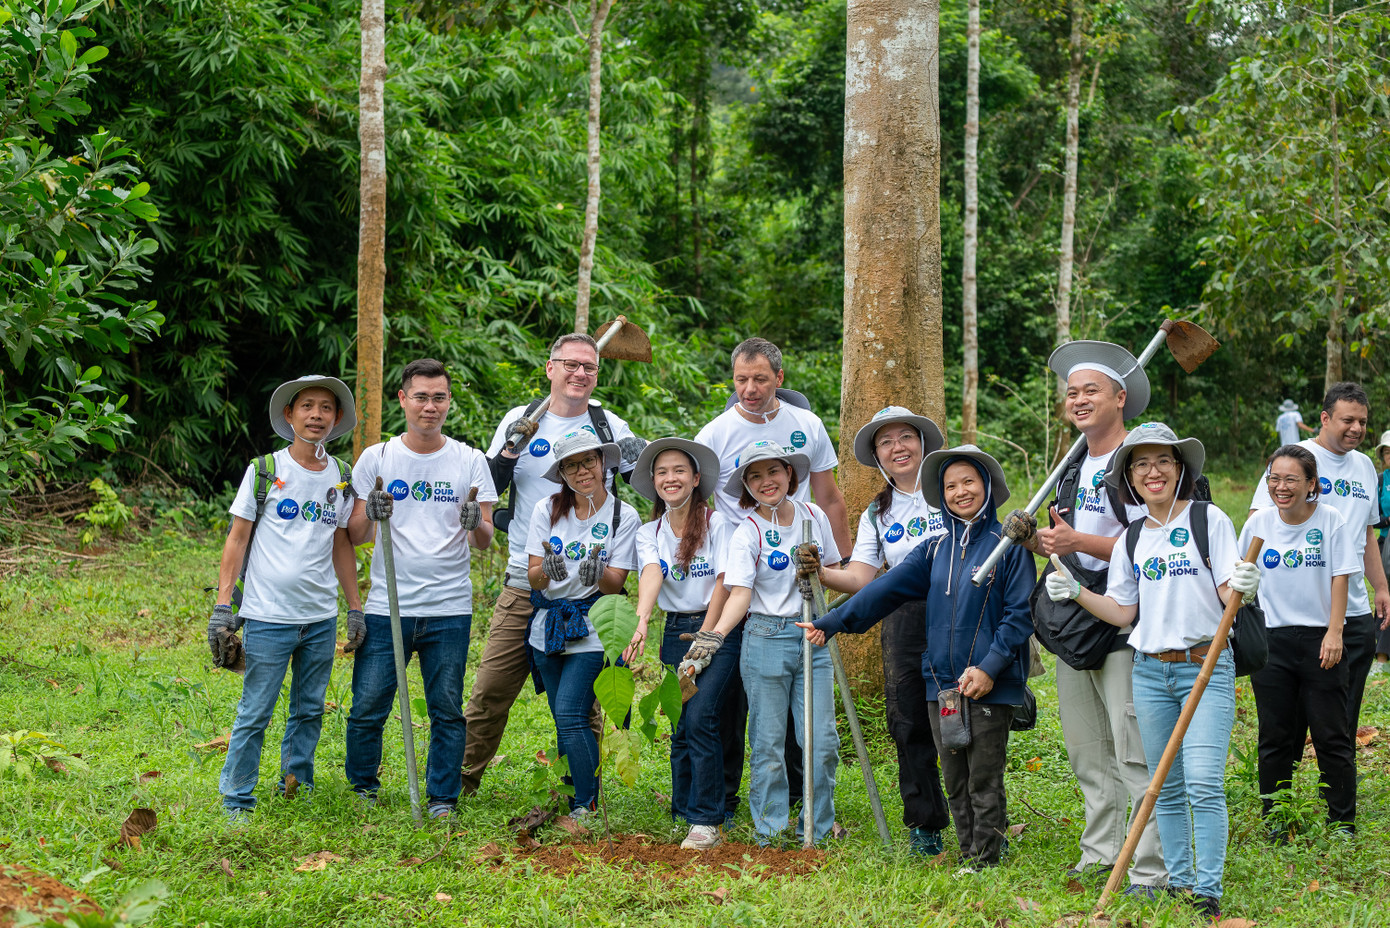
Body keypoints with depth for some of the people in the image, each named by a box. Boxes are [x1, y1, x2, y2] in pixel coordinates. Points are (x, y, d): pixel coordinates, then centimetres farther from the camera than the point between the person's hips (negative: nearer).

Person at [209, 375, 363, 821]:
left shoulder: (342, 477, 8)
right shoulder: (264, 471, -4)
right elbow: (238, 538, -2)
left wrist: (355, 608, 13)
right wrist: (222, 605, -7)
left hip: (321, 619, 4)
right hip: (268, 617, -4)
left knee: (309, 710, 12)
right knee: (255, 713, 0)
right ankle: (236, 800, 10)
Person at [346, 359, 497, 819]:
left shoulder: (470, 461, 5)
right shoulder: (376, 459, 5)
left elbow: (485, 541, 3)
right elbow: (355, 536, 5)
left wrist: (476, 525, -20)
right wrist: (370, 514, -17)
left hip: (449, 611, 0)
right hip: (386, 608, 0)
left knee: (447, 712, 3)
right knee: (367, 710, 0)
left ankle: (442, 799, 16)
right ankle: (362, 791, 20)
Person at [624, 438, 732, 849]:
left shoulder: (717, 524, -4)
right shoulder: (649, 533, 6)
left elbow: (724, 583, -10)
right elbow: (651, 575, -13)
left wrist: (704, 639, -16)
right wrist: (641, 622, -31)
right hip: (675, 630, 4)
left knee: (700, 716, -17)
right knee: (680, 726, 2)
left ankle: (707, 822, -14)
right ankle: (683, 815, 11)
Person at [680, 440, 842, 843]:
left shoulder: (814, 516, 4)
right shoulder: (747, 534, -8)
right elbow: (740, 592, -20)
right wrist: (714, 634, -34)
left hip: (812, 636, 3)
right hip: (765, 639, -3)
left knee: (821, 740, 1)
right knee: (768, 742, 1)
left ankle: (817, 829, 15)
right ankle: (772, 830, 12)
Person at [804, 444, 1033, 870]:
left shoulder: (1008, 545, -2)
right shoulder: (936, 549, 13)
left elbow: (1019, 614, -6)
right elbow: (886, 588, 7)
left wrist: (989, 667, -14)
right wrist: (831, 623, -1)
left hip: (990, 684, -5)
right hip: (941, 683, 5)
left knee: (984, 782, -3)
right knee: (955, 782, 9)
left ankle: (986, 860, 6)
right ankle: (968, 856, 17)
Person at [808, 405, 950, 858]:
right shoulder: (877, 514, 14)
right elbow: (860, 578, 3)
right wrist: (818, 573, -15)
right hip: (904, 620, 3)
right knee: (910, 726, 3)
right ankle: (925, 824, 15)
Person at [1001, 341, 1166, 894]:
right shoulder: (1073, 469, 17)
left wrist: (1078, 541, -24)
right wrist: (1034, 539, 6)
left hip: (1124, 631, -8)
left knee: (1135, 755, -8)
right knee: (1087, 753, 13)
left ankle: (1153, 870, -4)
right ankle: (1101, 853, 23)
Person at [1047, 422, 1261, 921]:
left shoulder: (1209, 520, -2)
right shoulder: (1131, 539, 10)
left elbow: (1227, 593, -6)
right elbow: (1123, 612, 12)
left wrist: (1243, 586, -28)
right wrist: (1076, 592, 0)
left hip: (1206, 667, -4)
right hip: (1150, 672, 5)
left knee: (1204, 783, -13)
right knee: (1166, 787, 9)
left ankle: (1208, 891, -6)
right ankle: (1179, 882, 19)